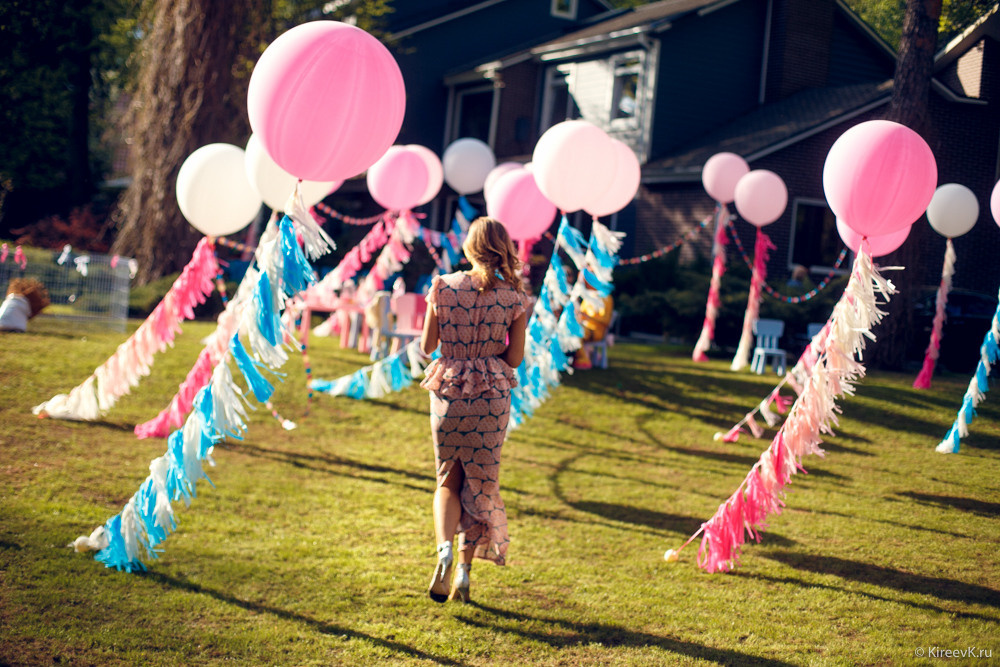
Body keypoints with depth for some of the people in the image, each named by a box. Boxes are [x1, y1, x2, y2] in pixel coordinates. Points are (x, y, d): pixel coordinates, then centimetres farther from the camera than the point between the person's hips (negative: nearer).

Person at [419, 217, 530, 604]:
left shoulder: (444, 287, -7)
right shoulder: (513, 296, -6)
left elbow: (427, 346, 0)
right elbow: (515, 357, -4)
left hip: (448, 391, 0)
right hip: (493, 395, 0)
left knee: (448, 479, 14)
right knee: (481, 483, 12)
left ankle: (444, 548, -10)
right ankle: (465, 570, 10)